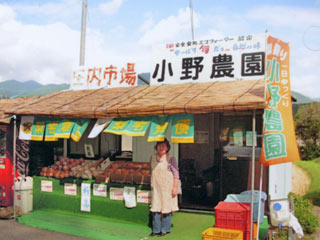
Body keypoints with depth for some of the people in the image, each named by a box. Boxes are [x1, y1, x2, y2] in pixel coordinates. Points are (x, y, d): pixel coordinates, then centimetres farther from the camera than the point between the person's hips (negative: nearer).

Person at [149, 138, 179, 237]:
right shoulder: (152, 158, 7)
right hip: (156, 187, 4)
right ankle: (156, 230, 15)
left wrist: (175, 187, -12)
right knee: (155, 208, 5)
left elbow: (176, 174, -7)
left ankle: (165, 230, 16)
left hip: (167, 187, -4)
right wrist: (152, 184, 19)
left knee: (166, 208, 3)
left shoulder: (170, 159, -8)